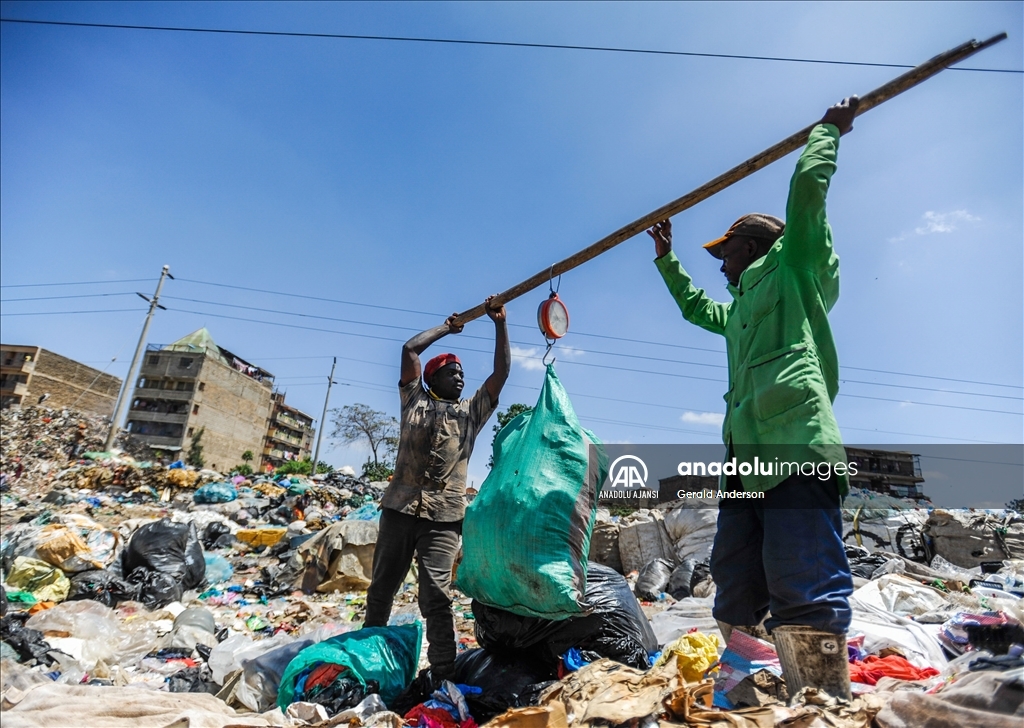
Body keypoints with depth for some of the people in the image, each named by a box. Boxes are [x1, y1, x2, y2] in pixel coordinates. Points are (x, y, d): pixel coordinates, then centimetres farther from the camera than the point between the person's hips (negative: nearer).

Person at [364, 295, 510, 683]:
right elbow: (410, 349, 7)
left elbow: (501, 372, 7)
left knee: (436, 594, -10)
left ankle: (443, 676, -6)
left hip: (444, 515, -1)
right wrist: (446, 327, 16)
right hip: (400, 507, 2)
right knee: (381, 587, 13)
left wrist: (500, 323, 4)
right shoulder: (415, 400, 14)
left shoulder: (471, 412, 15)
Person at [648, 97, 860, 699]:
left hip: (798, 445, -8)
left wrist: (829, 130, 21)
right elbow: (694, 307, 51)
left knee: (805, 592, -16)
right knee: (736, 591, 5)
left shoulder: (796, 267, 12)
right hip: (747, 456, 9)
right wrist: (667, 259, 55)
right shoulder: (740, 309, 33)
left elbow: (809, 183, 4)